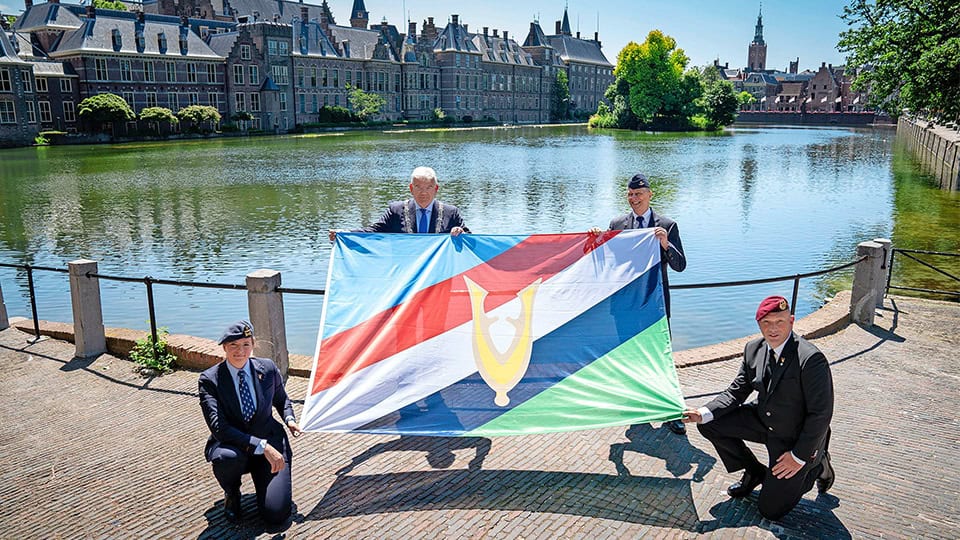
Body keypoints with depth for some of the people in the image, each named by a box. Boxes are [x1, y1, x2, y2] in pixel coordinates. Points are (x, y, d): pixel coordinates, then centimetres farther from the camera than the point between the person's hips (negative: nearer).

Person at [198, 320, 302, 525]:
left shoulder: (268, 369, -4)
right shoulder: (210, 379, -13)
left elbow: (281, 400, 17)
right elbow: (218, 427, -24)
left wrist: (289, 419, -6)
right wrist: (261, 446, -32)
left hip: (270, 440, 1)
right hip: (231, 444, -1)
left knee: (276, 514, -16)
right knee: (228, 457, -40)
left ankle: (278, 480, 21)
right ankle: (232, 494, -2)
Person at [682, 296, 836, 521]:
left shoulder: (812, 360, -28)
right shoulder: (754, 349, -7)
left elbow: (820, 414, -23)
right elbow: (737, 391, 0)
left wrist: (799, 457, -19)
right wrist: (705, 413, -16)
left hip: (796, 437, -6)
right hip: (763, 420, 6)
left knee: (771, 509, -3)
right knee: (709, 424, -7)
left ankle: (817, 466, 21)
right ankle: (754, 472, 13)